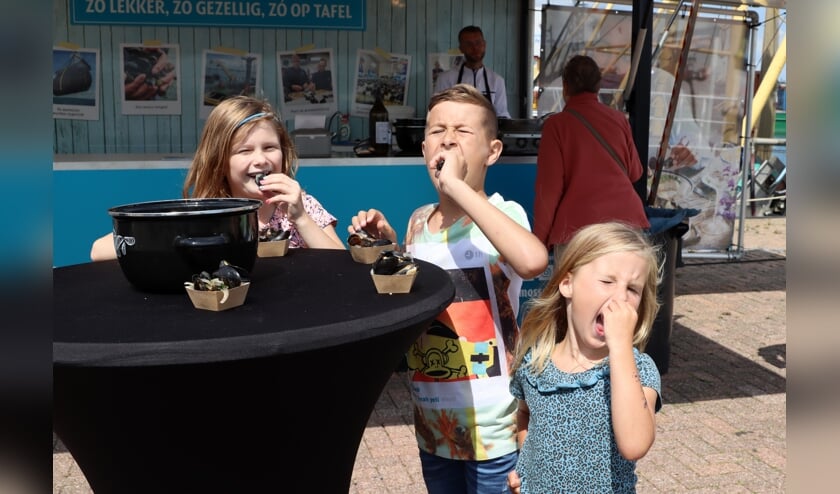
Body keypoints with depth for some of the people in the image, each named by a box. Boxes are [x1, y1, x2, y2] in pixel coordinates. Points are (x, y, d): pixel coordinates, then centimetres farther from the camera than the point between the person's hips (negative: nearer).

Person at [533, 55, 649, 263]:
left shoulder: (557, 124, 0)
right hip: (627, 219, 4)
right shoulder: (619, 119, 11)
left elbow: (549, 187, -3)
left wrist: (540, 238, 5)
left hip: (580, 225, -4)